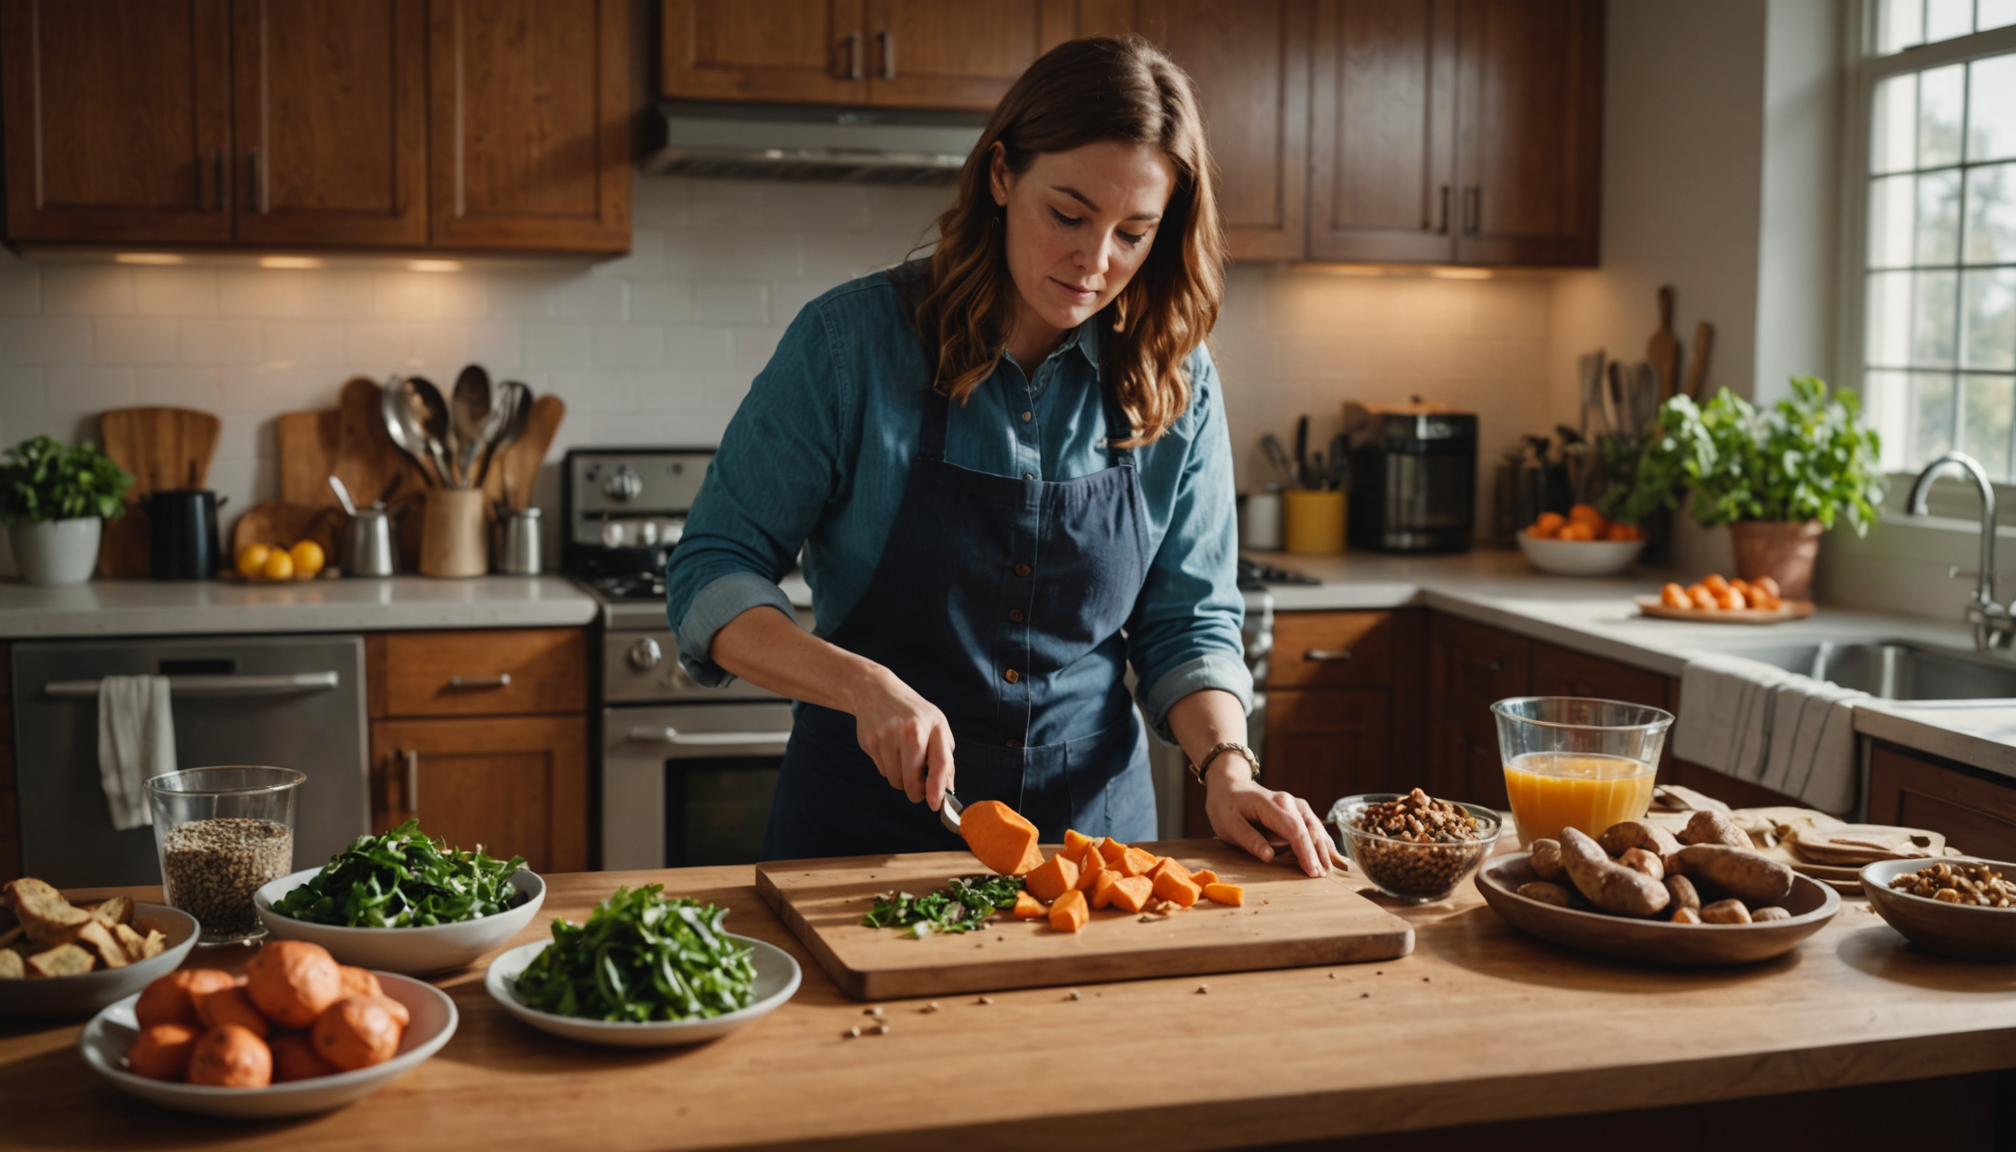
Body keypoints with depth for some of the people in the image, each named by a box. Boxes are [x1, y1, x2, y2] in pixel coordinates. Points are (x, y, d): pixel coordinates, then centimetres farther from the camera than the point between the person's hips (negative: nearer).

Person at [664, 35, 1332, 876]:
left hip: (1096, 822, 3)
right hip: (867, 827, -2)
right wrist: (864, 687, -26)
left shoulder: (1175, 382, -3)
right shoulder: (852, 341, -12)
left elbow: (1188, 623, 4)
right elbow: (710, 580, -10)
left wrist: (1226, 767, -14)